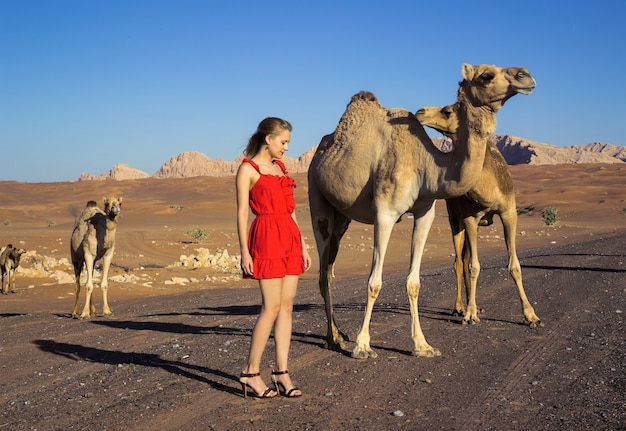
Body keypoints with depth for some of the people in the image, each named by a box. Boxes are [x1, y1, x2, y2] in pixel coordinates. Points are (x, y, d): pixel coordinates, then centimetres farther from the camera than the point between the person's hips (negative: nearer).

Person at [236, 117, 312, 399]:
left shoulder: (279, 167, 18)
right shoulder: (248, 169, -2)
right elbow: (242, 212, -7)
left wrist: (303, 246, 17)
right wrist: (244, 251, -14)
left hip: (290, 238, 8)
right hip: (266, 238, -7)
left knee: (287, 305, 5)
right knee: (272, 307, -9)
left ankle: (282, 372, 9)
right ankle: (251, 373, 1)